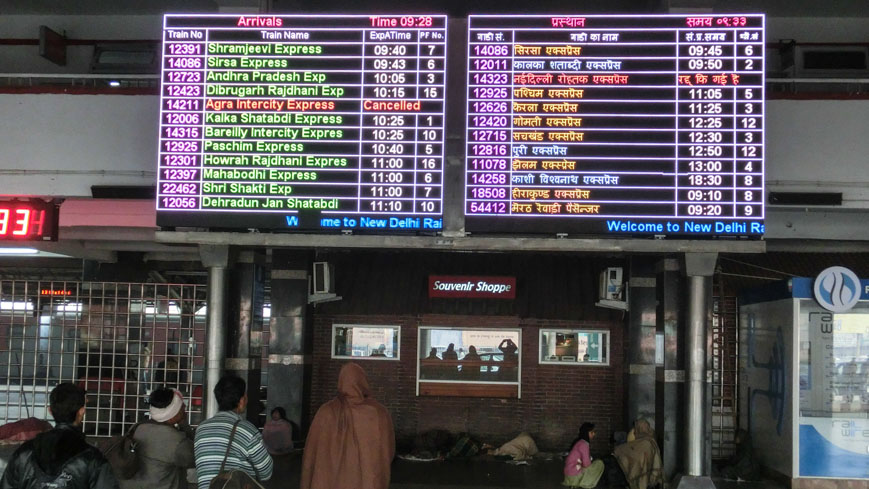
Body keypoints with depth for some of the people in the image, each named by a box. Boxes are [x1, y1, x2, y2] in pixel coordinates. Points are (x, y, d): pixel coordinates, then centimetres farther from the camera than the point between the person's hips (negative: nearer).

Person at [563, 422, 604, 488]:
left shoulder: (582, 442, 10)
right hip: (573, 474, -9)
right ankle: (585, 484, 0)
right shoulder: (584, 444, -18)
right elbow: (586, 464, -18)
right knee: (599, 464, -7)